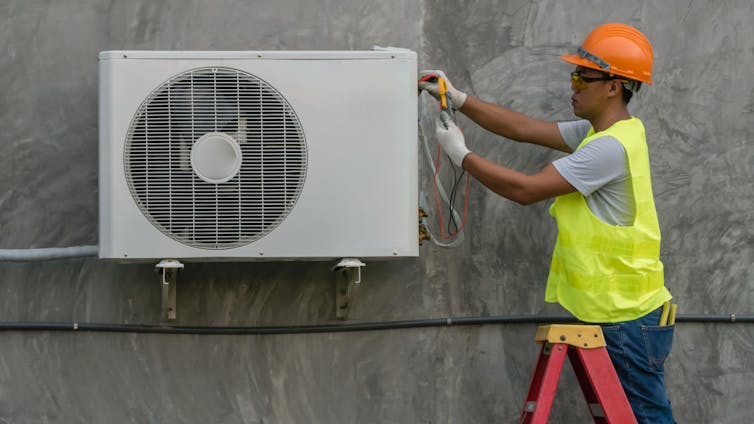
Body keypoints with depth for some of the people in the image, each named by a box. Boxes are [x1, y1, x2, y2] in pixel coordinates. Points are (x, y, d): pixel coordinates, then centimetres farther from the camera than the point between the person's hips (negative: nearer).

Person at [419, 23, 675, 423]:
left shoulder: (611, 147, -22)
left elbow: (526, 189, -20)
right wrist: (459, 99, 5)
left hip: (628, 317, -10)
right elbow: (525, 129, 11)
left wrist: (462, 155, -9)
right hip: (616, 312, 10)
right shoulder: (600, 132, 9)